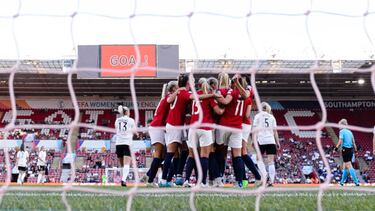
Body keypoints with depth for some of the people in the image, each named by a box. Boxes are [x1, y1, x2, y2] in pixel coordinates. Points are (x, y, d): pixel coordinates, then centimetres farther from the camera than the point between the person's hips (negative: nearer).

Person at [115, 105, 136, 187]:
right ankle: (123, 179, -32)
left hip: (118, 143, 4)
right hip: (127, 143, -4)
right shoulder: (131, 120, 3)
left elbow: (116, 132, 16)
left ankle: (122, 180, 15)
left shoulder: (117, 120, 12)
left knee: (122, 165, 15)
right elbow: (135, 132, 6)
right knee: (127, 165, -13)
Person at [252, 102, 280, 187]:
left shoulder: (258, 116, 8)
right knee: (271, 161, 2)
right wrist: (277, 142, 12)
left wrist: (254, 140, -6)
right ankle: (271, 181, -3)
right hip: (271, 141, 2)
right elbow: (275, 130, 10)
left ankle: (264, 175, -10)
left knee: (259, 159, 11)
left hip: (261, 140, -2)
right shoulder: (271, 117, 16)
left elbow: (254, 130, -2)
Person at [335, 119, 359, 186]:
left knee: (349, 166, -7)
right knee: (345, 166, 16)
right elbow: (353, 142, 14)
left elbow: (340, 141, -15)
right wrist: (355, 151, 16)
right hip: (351, 150, 7)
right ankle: (342, 181, 26)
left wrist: (336, 148, -6)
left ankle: (356, 182, -14)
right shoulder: (350, 132, 14)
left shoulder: (342, 131, -6)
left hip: (345, 150, -7)